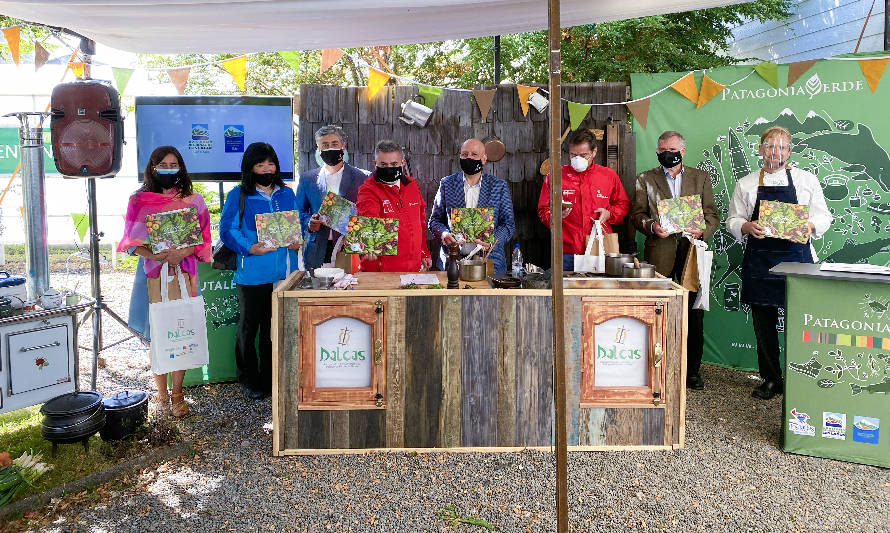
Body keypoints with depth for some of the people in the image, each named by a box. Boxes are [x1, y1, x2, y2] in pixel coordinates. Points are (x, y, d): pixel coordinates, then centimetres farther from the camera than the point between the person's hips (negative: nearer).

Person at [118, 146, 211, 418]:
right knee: (156, 336, 4)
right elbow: (132, 242, 1)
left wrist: (182, 253, -15)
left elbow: (202, 239, 4)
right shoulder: (138, 201, 5)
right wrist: (156, 255, -16)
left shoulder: (193, 201, 6)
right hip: (151, 274, 0)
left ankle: (177, 393, 12)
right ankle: (161, 393, 16)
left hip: (183, 272, 0)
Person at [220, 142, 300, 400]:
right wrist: (249, 248, -21)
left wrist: (297, 241, -1)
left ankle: (271, 378, 25)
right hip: (253, 273, -4)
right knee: (249, 326, 6)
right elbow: (227, 230, -6)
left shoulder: (287, 193, 13)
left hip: (284, 271, 4)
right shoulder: (239, 195, -2)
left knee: (276, 326, 12)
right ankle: (249, 380, 21)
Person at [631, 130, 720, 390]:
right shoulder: (645, 180, 12)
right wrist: (652, 226, -15)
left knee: (694, 313, 1)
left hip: (692, 249, 1)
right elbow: (636, 214, 6)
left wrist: (702, 230, -10)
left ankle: (692, 370, 11)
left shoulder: (700, 178, 14)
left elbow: (712, 214, 10)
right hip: (659, 252, -1)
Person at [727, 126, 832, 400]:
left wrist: (810, 226, -12)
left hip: (797, 257, -1)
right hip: (759, 261, 2)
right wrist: (747, 227, -11)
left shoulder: (807, 180, 9)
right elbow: (733, 221, 11)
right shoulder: (746, 184, 11)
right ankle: (771, 379, 20)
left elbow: (824, 217, 9)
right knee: (763, 321, 6)